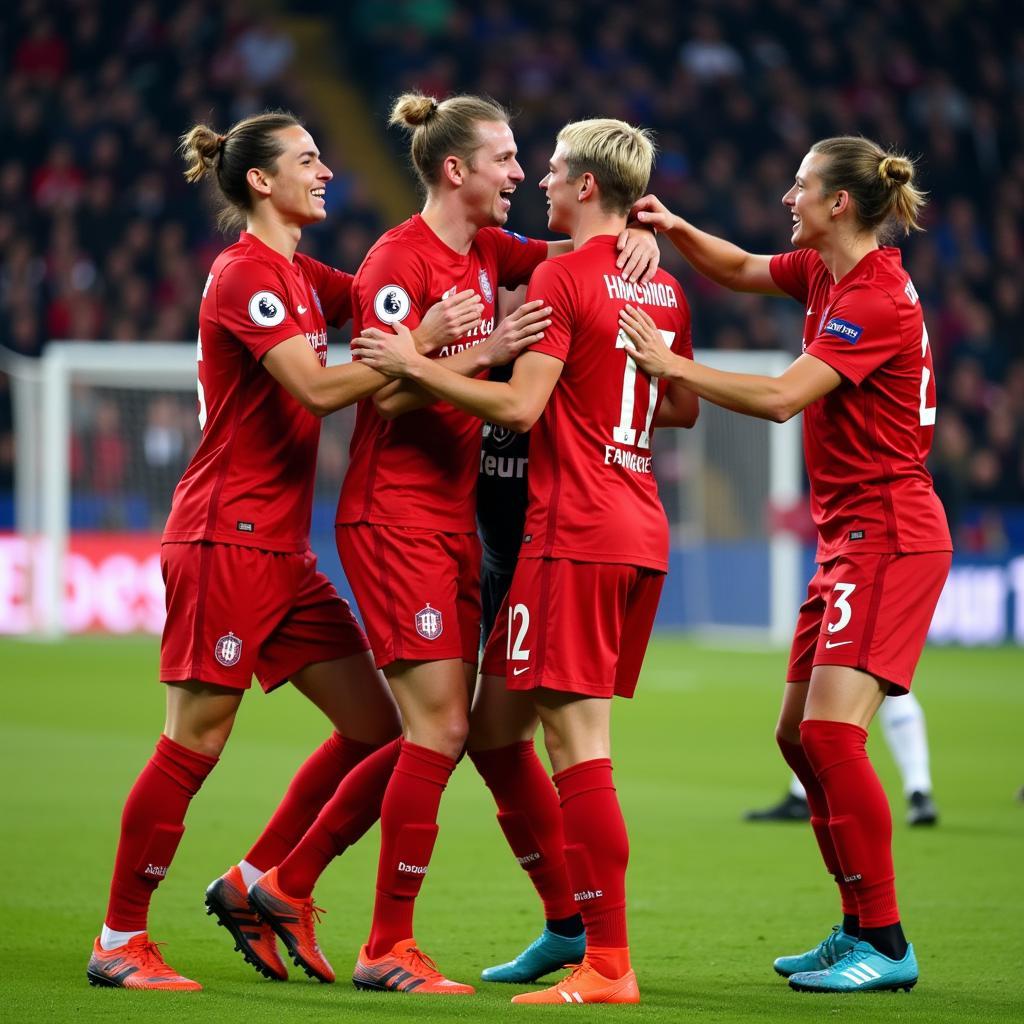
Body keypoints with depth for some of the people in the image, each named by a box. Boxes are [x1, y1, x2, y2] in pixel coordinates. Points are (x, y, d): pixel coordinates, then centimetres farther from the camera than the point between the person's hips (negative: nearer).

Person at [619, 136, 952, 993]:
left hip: (888, 535, -10)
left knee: (831, 730, -17)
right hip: (849, 535, 10)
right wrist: (676, 231, 6)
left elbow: (781, 397, -26)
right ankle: (860, 926, 17)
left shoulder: (876, 300, -19)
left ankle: (886, 944, -12)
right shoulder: (823, 273, 9)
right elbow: (741, 270, 26)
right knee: (799, 734, 10)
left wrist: (669, 364, -19)